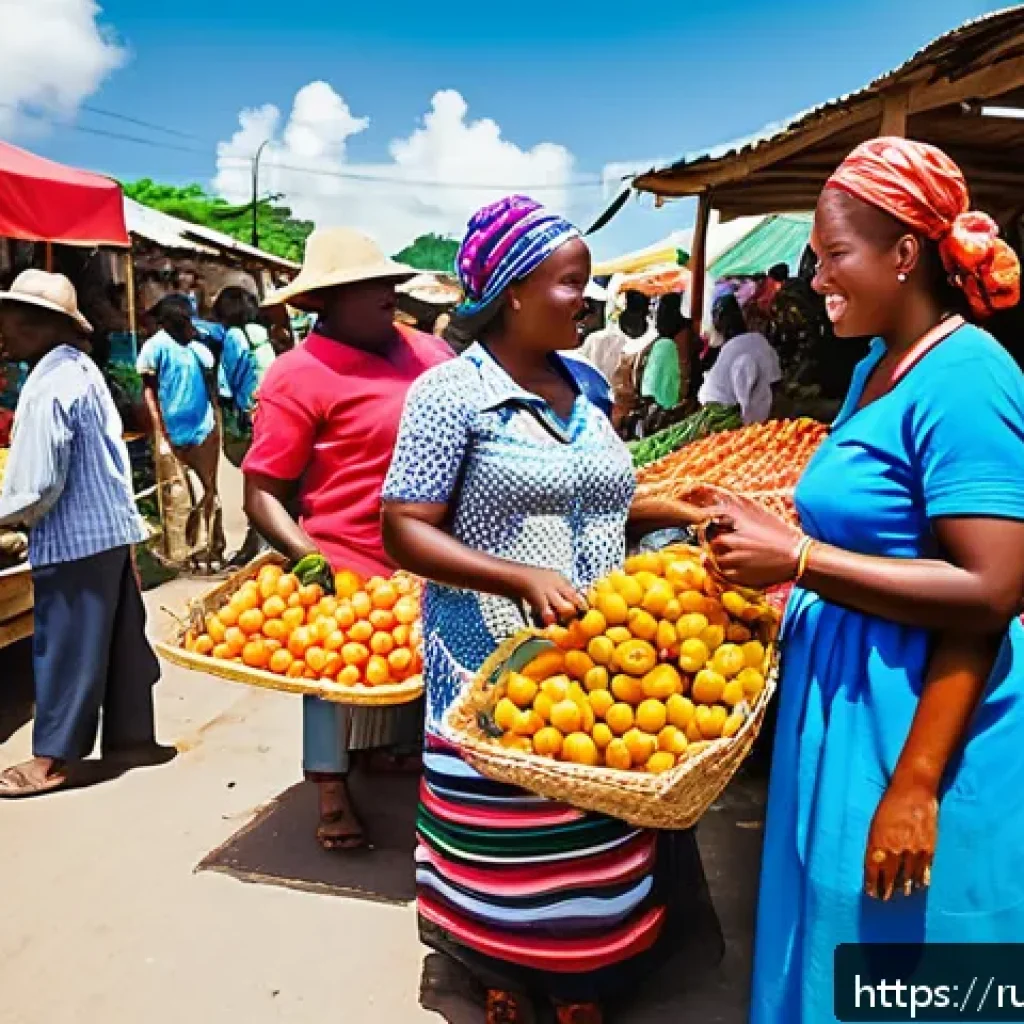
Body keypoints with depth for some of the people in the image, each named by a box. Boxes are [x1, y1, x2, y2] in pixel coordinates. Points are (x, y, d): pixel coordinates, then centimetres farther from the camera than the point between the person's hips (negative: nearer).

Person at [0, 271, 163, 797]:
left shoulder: (48, 387, -19)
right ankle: (130, 733, 29)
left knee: (66, 649, 4)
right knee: (119, 641, 16)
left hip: (73, 539, -9)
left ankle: (52, 758, 17)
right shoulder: (83, 367, 9)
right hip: (112, 525, 9)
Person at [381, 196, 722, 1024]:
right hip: (495, 675, -5)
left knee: (597, 845, 16)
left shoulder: (589, 385, 9)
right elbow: (406, 532, -15)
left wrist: (679, 515, 4)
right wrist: (522, 579, -26)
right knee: (508, 859, 10)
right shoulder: (451, 392, -11)